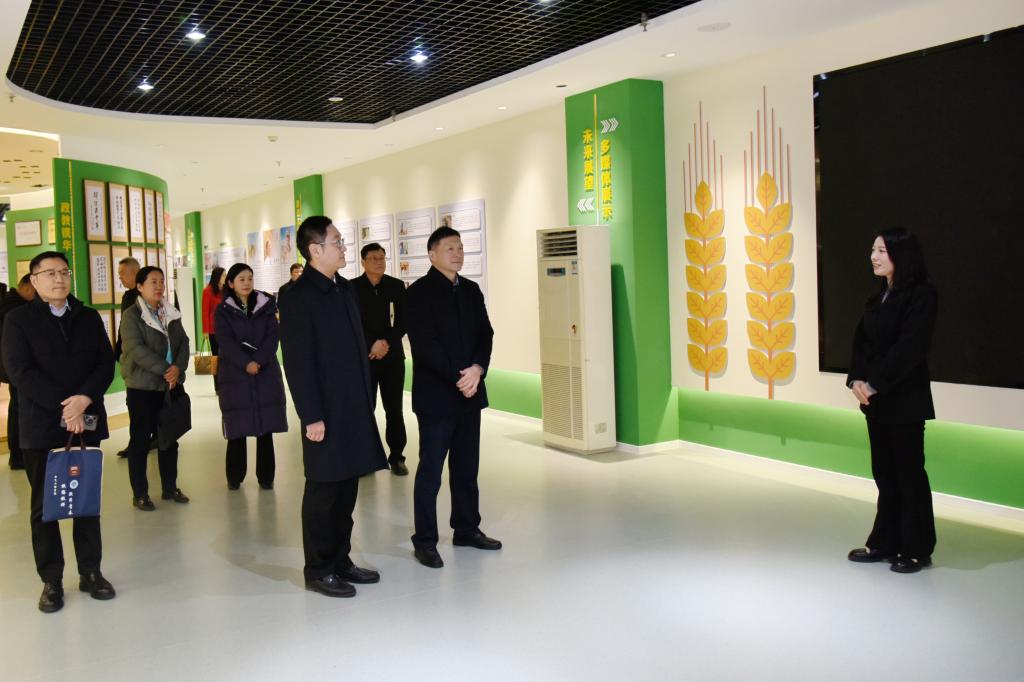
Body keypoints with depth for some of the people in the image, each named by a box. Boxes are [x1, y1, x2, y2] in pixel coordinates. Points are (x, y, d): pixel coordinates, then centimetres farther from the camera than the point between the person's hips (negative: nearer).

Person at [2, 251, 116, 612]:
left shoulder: (89, 318, 11)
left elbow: (106, 363, 3)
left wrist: (84, 399, -14)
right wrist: (63, 408, -16)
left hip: (87, 422, 3)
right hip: (42, 427, -3)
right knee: (44, 505, 5)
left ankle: (90, 572, 20)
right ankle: (51, 581, 14)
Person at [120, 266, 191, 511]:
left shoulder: (171, 313, 10)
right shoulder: (131, 315, -7)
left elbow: (183, 342, 5)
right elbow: (137, 350, -17)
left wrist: (178, 368, -13)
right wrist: (165, 370, -21)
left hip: (172, 385, 5)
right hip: (143, 386, -5)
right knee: (140, 439, 2)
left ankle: (170, 487, 22)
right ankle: (140, 494, 10)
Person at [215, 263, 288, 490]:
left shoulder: (266, 306, 9)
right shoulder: (223, 311, 4)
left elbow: (272, 337, -1)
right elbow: (226, 342, -8)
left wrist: (258, 361, -15)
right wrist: (246, 364, -21)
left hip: (266, 373, 2)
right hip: (235, 375, -1)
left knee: (265, 427, 1)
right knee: (237, 428, -1)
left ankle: (266, 476, 8)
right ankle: (234, 477, 12)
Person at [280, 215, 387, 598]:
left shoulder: (344, 289, 13)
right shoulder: (298, 297, -12)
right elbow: (298, 362, -15)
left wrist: (367, 400, 15)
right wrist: (311, 417, -17)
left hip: (355, 409, 8)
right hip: (327, 414, -8)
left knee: (346, 489, 15)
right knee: (323, 493, 3)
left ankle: (340, 561, 27)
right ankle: (318, 571, 15)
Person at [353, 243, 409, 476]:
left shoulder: (396, 286, 4)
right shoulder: (352, 287, -1)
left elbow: (403, 321, 3)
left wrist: (387, 343, -9)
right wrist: (372, 344, -12)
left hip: (392, 355, 1)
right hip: (363, 355, -1)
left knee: (394, 409, 4)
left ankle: (396, 457, 13)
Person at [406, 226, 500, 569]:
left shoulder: (471, 289, 12)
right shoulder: (420, 291, -7)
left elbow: (485, 333, 6)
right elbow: (423, 344, -14)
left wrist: (477, 368, -11)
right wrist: (457, 376, -17)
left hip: (470, 391, 6)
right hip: (435, 394, -6)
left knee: (467, 467, 14)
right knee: (430, 470, 0)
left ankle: (467, 529, 26)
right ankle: (425, 540, 9)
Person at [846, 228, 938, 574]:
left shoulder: (921, 295, -10)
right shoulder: (878, 298, 14)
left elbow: (909, 347, -18)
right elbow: (861, 341, 8)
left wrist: (874, 384, -19)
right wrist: (856, 379, -8)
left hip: (905, 400, -7)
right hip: (875, 400, 7)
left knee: (908, 472, 1)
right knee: (884, 472, 12)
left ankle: (917, 549, 12)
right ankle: (885, 543, 21)